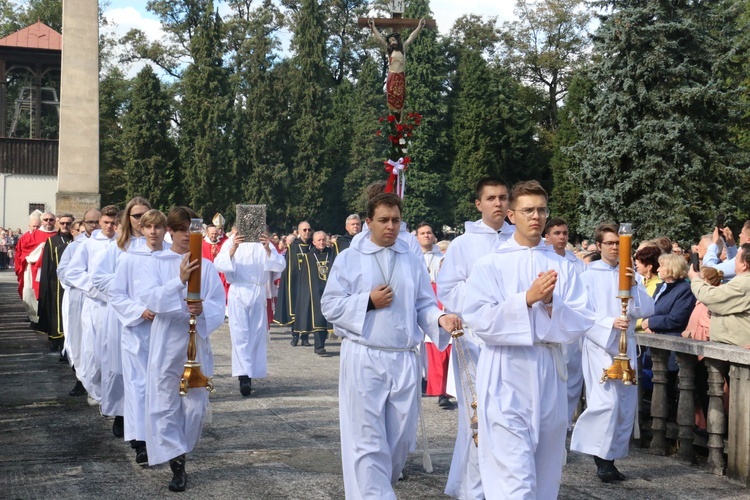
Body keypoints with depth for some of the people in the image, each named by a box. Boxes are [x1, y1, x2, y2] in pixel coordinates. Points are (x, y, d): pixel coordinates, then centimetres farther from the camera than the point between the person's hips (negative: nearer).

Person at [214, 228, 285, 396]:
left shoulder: (265, 245, 8)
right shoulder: (231, 244, 7)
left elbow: (280, 266, -6)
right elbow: (219, 265, -11)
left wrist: (268, 249, -23)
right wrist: (233, 249, -27)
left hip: (258, 294, 1)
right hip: (238, 294, -1)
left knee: (257, 335, 0)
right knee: (240, 335, -4)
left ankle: (249, 376, 2)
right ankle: (243, 377, -8)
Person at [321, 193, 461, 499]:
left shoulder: (412, 262, 11)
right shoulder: (349, 259, 2)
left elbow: (424, 306, 9)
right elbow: (330, 306, 0)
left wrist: (440, 319, -12)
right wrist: (368, 302, -11)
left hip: (404, 359, 4)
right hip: (363, 359, -3)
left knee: (401, 437, 10)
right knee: (367, 439, -4)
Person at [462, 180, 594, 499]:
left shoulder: (563, 267, 8)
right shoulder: (490, 265, 1)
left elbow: (581, 324, 2)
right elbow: (479, 319, -10)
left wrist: (551, 303, -16)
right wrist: (527, 299, -18)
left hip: (550, 375, 4)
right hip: (506, 377, -4)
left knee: (546, 472, 13)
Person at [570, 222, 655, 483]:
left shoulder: (631, 275, 8)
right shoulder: (589, 276, -2)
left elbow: (647, 310, 1)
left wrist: (633, 287, -14)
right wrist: (611, 323, -21)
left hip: (626, 345, 5)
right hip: (600, 344, -5)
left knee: (626, 405, 5)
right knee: (607, 402, -16)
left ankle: (610, 458, 16)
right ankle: (601, 458, -2)